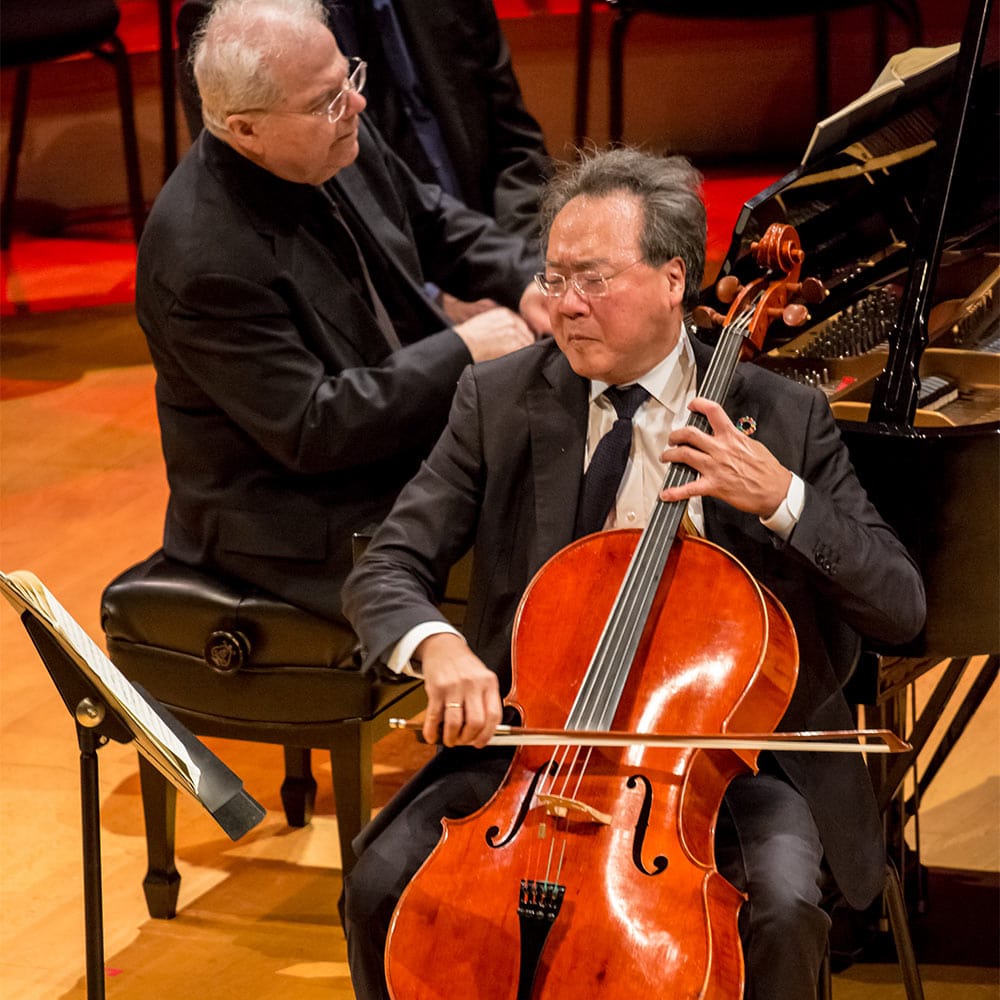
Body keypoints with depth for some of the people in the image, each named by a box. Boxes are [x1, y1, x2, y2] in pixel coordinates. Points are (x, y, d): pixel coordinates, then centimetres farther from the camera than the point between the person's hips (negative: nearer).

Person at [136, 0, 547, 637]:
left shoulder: (339, 137, -4)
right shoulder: (203, 257, -29)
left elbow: (431, 222, 18)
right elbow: (311, 431, -27)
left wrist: (525, 282, -1)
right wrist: (461, 350, -22)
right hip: (307, 526, -9)